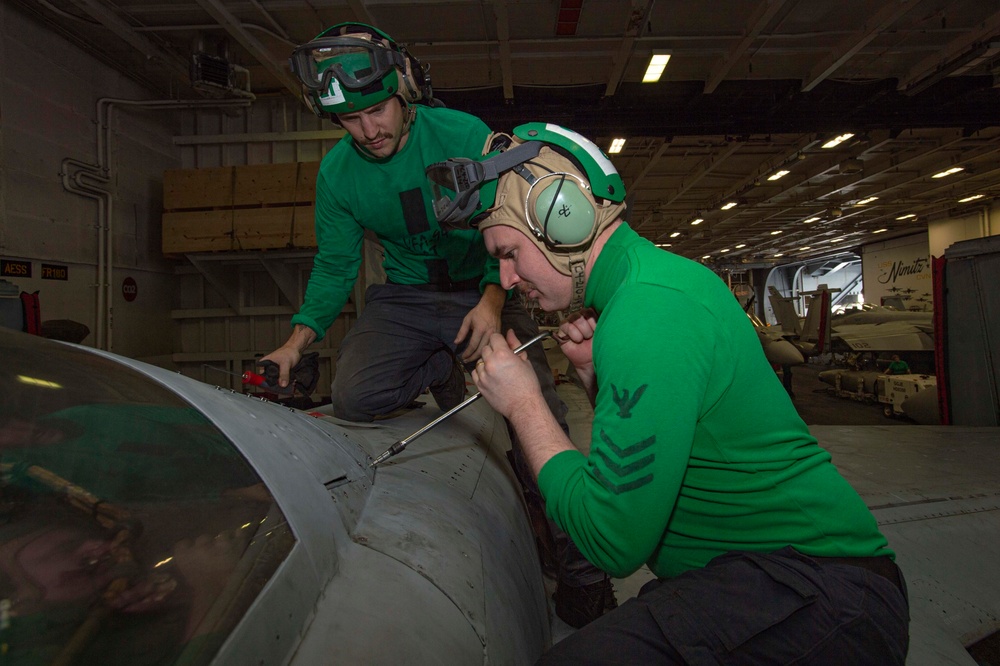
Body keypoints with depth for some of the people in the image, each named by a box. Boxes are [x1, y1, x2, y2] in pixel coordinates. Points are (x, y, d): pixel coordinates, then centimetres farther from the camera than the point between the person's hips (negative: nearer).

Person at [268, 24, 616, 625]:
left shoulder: (464, 135, -11)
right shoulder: (337, 172, -1)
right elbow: (335, 265, 4)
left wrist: (492, 300, -29)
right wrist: (298, 340, -11)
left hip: (486, 290, -2)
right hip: (405, 297, 3)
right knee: (353, 396, -24)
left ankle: (580, 569, 0)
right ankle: (442, 372, 7)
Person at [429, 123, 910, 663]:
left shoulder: (649, 310, -23)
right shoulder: (655, 275, 8)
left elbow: (615, 542, -21)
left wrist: (524, 404, -13)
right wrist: (594, 376, 1)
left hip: (821, 591, -9)